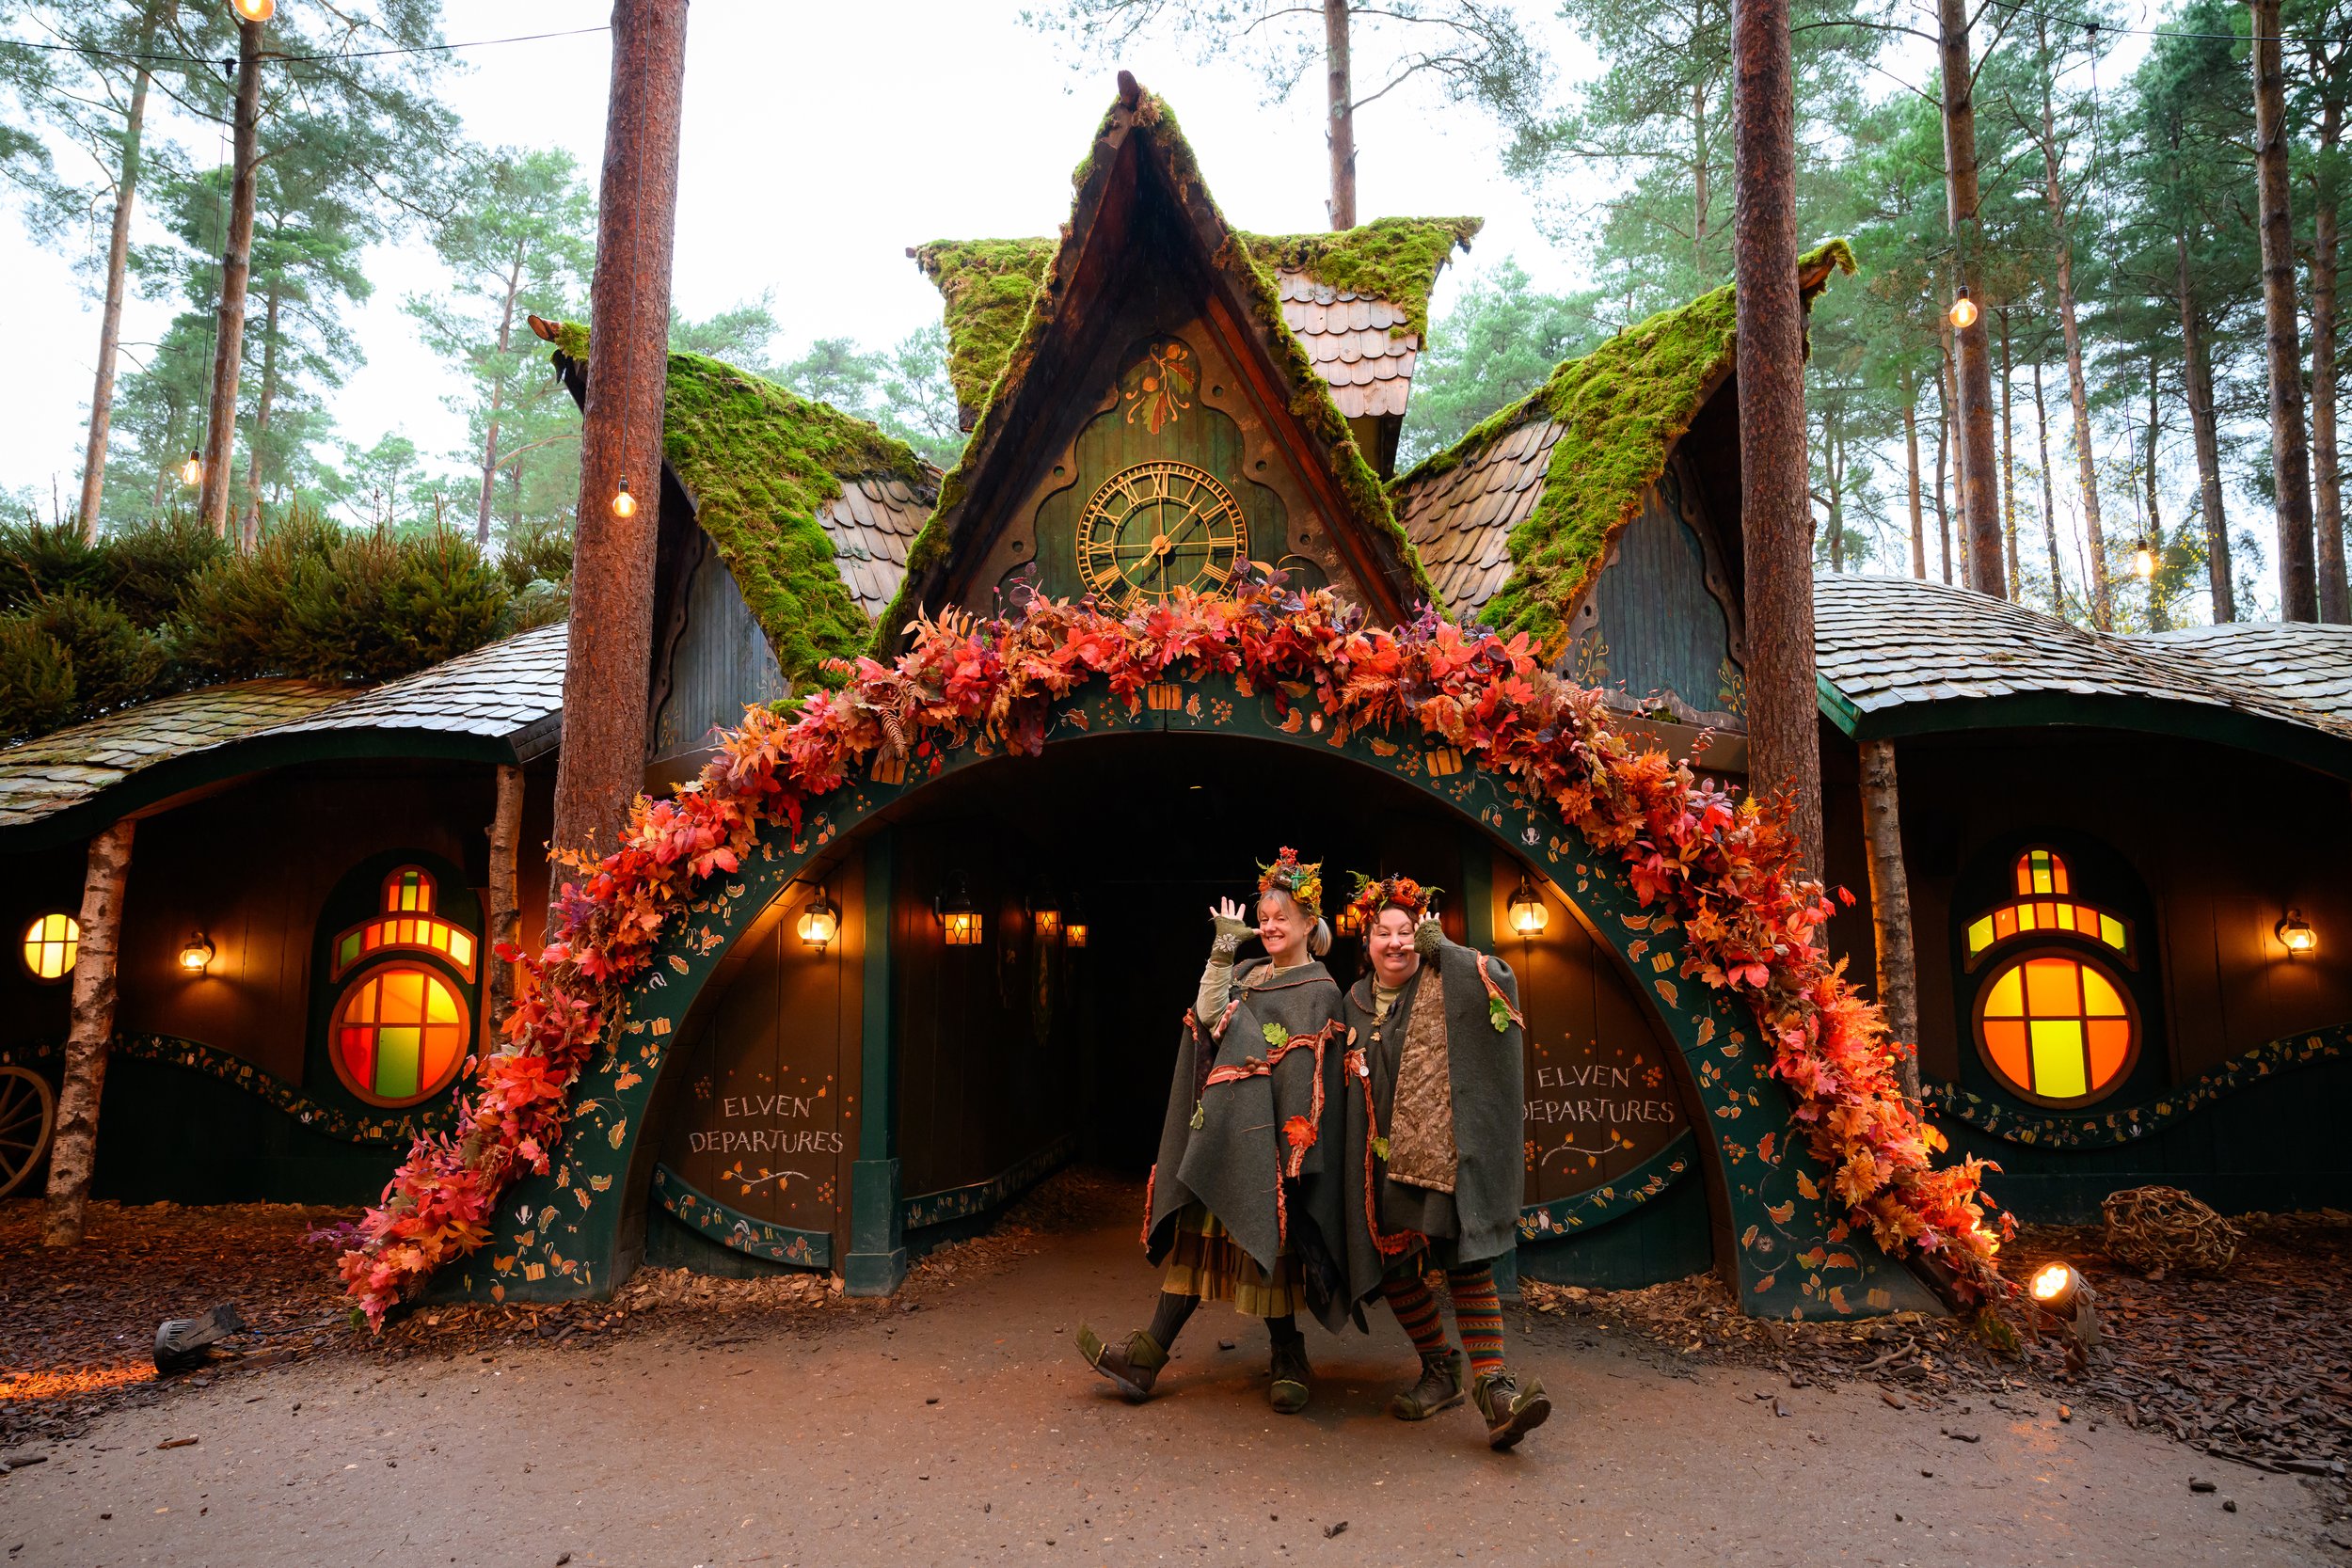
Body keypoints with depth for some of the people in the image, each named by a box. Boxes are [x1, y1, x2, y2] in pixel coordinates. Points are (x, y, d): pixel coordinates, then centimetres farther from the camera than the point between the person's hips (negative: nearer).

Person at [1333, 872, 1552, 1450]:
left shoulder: (1445, 984, 1)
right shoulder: (1356, 1002, 13)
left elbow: (1501, 981, -18)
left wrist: (1440, 946, -13)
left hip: (1446, 1151, -5)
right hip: (1384, 1157, 5)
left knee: (1465, 1258, -14)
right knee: (1390, 1266, 6)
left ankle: (1492, 1384, -10)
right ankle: (1440, 1371, 23)